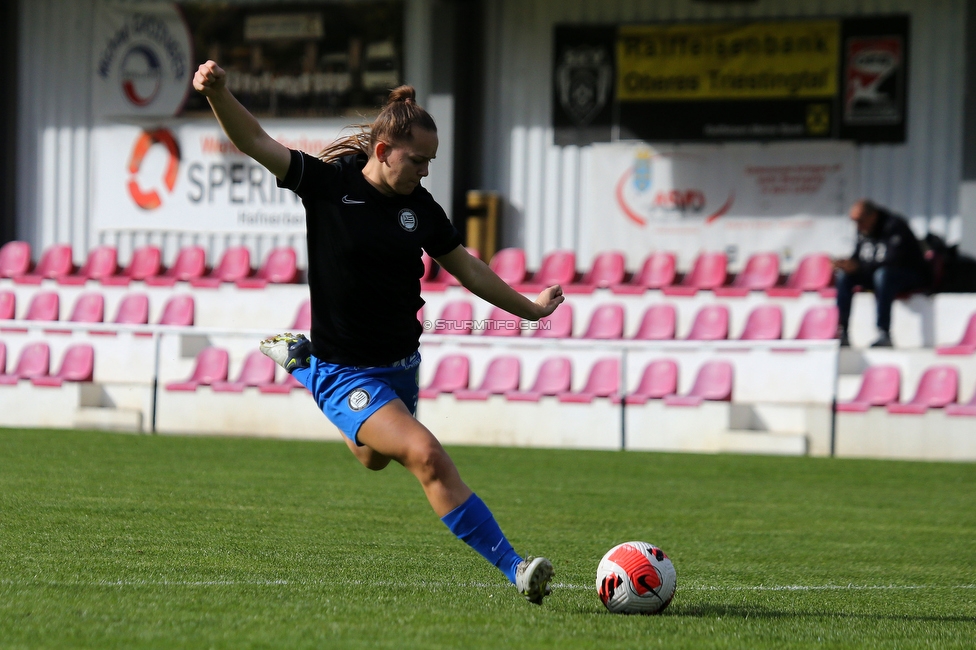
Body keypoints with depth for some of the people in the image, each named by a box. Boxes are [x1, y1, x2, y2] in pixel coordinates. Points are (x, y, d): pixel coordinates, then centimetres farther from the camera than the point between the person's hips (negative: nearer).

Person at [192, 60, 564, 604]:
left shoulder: (420, 207, 0)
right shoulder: (329, 182, -14)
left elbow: (466, 267, 14)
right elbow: (255, 143, -21)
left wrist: (530, 309, 20)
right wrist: (218, 92, -39)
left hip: (400, 368, 7)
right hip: (343, 373, -7)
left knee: (376, 458, 29)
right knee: (426, 454, -25)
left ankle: (300, 359, 49)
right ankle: (514, 568, -26)